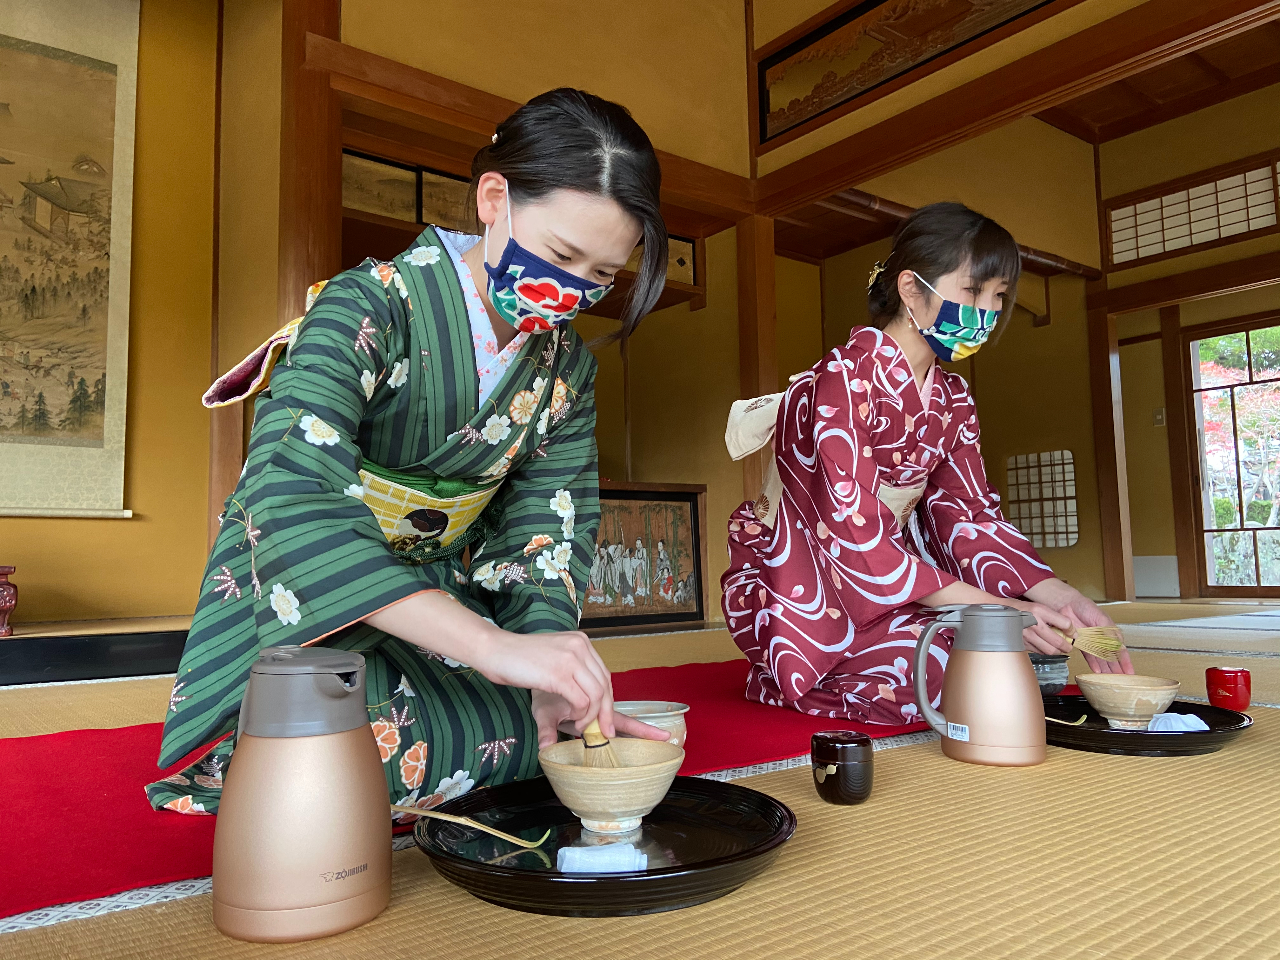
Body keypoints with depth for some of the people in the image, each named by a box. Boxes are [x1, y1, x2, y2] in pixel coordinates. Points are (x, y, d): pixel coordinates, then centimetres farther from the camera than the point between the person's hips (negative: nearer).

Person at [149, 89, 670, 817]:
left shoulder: (568, 367, -1)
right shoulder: (371, 307, -22)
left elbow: (546, 529, -5)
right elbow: (291, 502, -36)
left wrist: (553, 687, -23)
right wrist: (495, 646, -45)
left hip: (442, 601, 5)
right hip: (305, 605, -5)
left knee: (572, 730, -15)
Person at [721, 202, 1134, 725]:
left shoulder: (951, 400, 6)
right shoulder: (843, 381, -21)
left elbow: (967, 515, -1)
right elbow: (857, 539, -26)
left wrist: (1063, 597, -17)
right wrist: (995, 610, -28)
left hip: (888, 576, 8)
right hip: (803, 598, -8)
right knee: (949, 668, -27)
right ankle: (781, 683, -3)